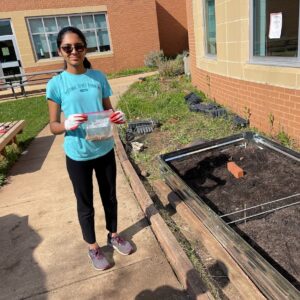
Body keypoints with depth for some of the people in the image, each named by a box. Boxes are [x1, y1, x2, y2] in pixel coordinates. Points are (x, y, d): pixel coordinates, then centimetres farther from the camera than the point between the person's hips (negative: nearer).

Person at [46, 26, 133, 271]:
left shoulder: (98, 77, -1)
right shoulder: (56, 84, -9)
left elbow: (108, 110, 7)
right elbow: (53, 126, -6)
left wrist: (118, 117, -15)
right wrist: (66, 125, -29)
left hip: (105, 150, 3)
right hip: (77, 156, -2)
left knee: (110, 197, 19)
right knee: (85, 204, 14)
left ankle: (113, 235, 44)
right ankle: (93, 247, 37)